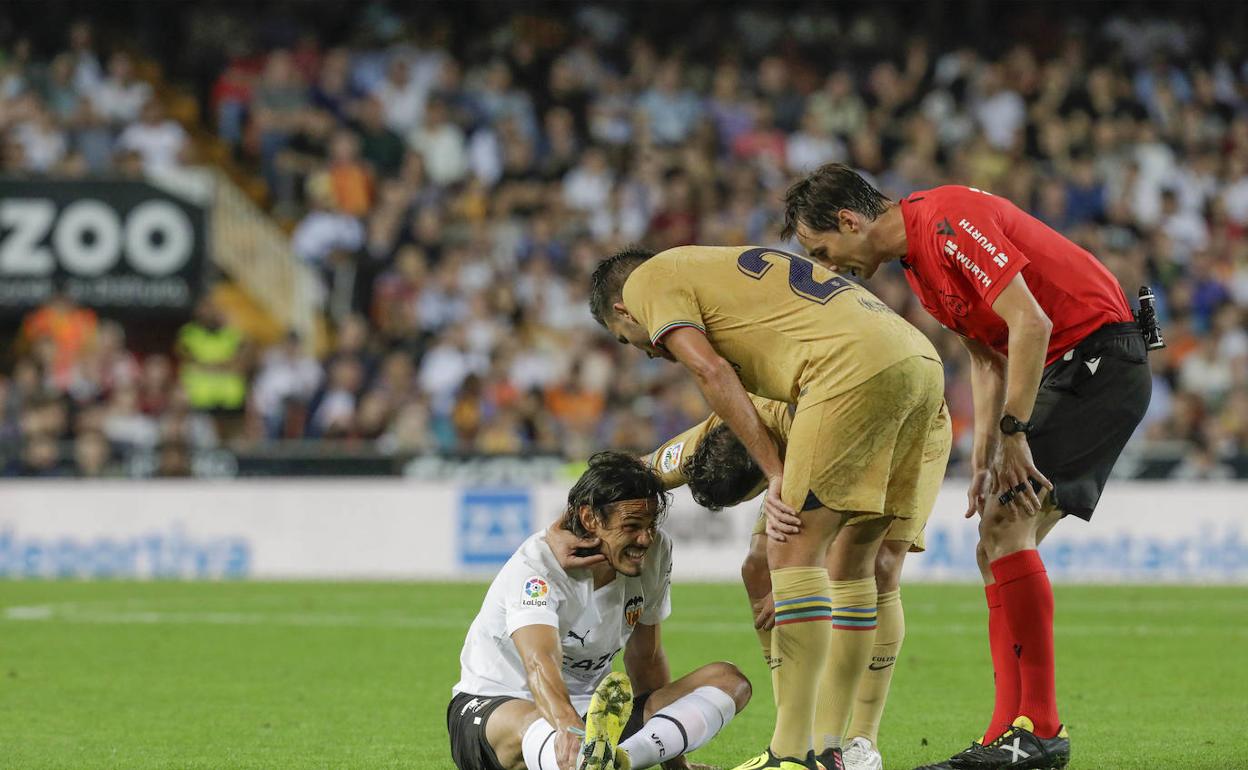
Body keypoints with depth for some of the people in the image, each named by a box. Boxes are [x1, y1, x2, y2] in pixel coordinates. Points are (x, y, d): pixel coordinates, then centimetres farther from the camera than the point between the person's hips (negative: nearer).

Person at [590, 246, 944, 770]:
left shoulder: (648, 280, 11)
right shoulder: (733, 267, 36)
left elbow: (711, 372, -3)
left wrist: (776, 473, -2)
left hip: (857, 368, -9)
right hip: (921, 360, 9)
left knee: (793, 551, -6)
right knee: (855, 555, 15)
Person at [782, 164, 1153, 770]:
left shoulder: (947, 221, -18)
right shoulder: (918, 263, 13)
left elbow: (1031, 322, -24)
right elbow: (988, 357, 17)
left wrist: (1013, 435, -22)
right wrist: (984, 455, 7)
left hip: (1100, 354, -10)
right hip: (1065, 373, 10)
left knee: (1005, 524, -18)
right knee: (997, 545, 6)